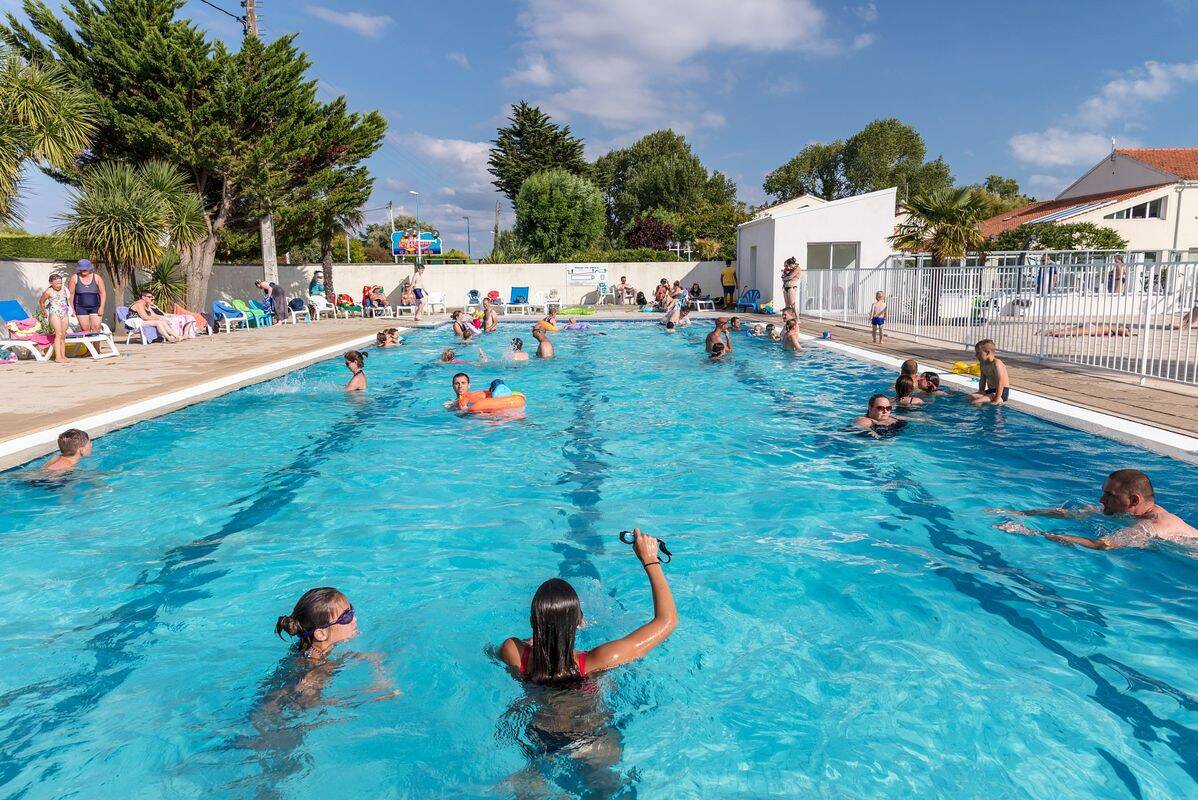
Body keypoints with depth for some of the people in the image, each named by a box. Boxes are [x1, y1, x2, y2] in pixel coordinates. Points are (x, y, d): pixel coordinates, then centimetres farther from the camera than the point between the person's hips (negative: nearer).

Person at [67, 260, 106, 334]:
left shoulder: (96, 278, 4)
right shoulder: (74, 278, 3)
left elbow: (103, 293, 4)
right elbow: (71, 294, 4)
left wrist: (101, 307, -5)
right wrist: (71, 308, -1)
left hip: (95, 307, 0)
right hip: (81, 307, 0)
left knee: (96, 328, -9)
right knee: (85, 329, -5)